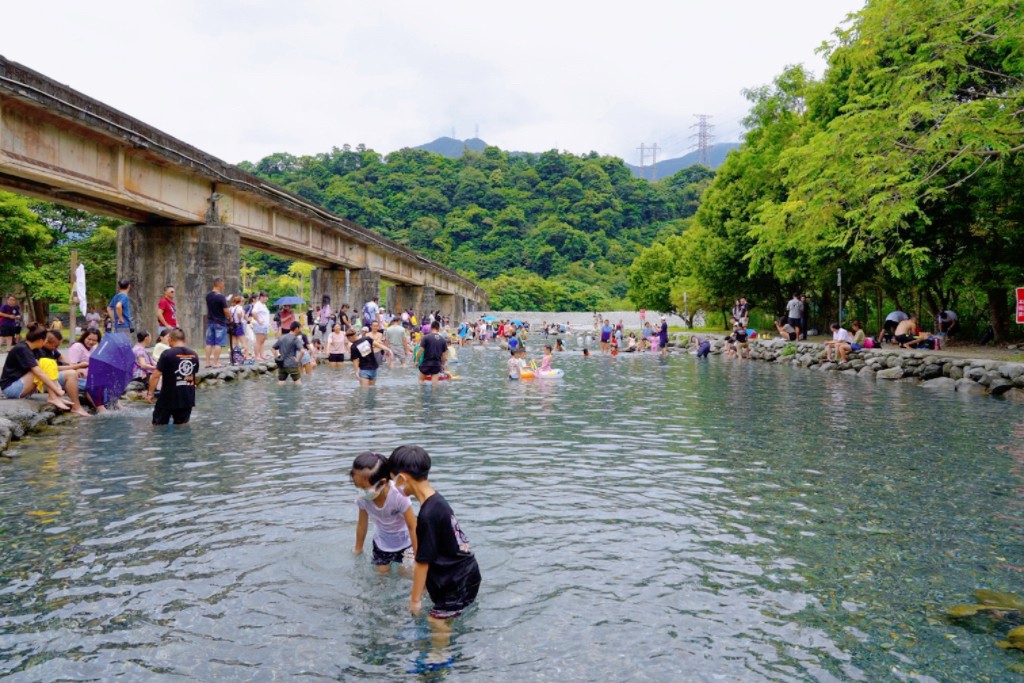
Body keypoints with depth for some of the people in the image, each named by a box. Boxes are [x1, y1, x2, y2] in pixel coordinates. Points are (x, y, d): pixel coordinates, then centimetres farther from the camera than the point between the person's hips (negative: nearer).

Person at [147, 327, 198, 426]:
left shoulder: (167, 354, -13)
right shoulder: (194, 355, 3)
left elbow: (155, 376, -15)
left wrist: (150, 393, -6)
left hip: (168, 398, -5)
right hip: (188, 399, 5)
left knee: (158, 427, 10)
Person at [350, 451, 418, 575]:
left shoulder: (398, 496, -38)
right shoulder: (363, 498, -25)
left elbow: (412, 526, -25)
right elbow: (362, 524, -4)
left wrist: (417, 555, -18)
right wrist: (358, 549, 10)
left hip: (404, 541, -3)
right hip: (381, 541, 3)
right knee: (382, 572, 8)